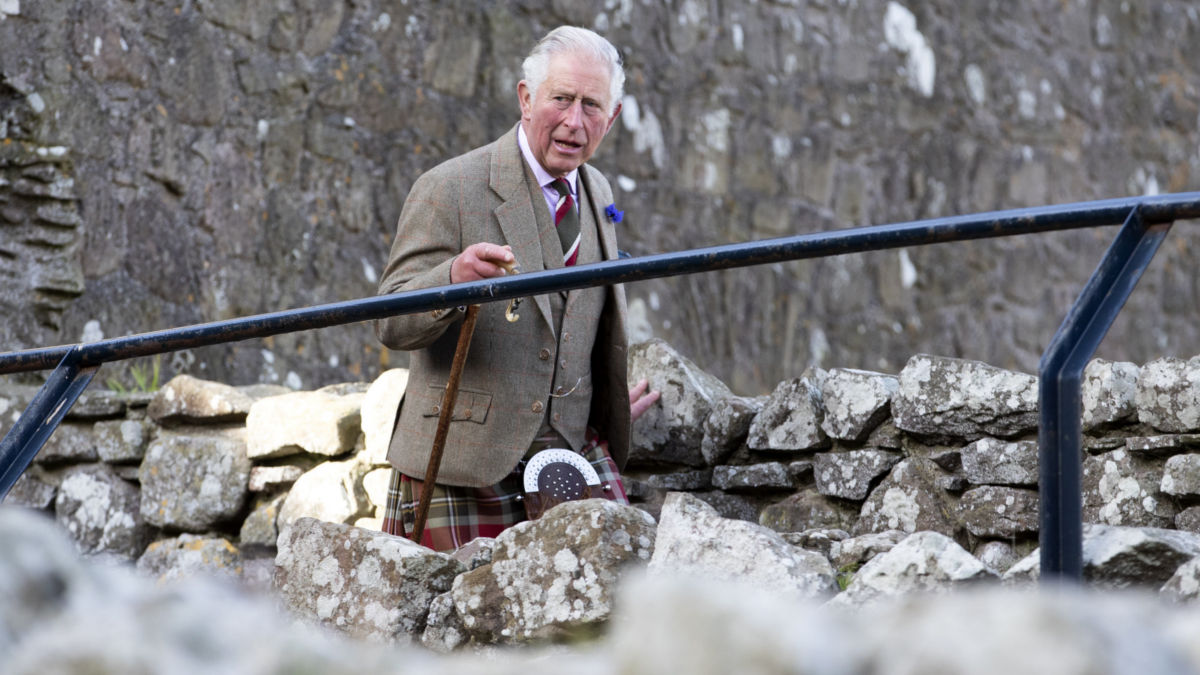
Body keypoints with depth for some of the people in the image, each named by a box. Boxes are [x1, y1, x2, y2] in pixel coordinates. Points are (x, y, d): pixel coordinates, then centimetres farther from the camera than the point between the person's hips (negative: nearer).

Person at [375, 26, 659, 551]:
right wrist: (454, 277, -33)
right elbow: (390, 323, -15)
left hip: (577, 451, 5)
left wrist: (609, 402, 32)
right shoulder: (447, 190, -8)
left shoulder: (595, 192, 13)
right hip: (465, 468, -5)